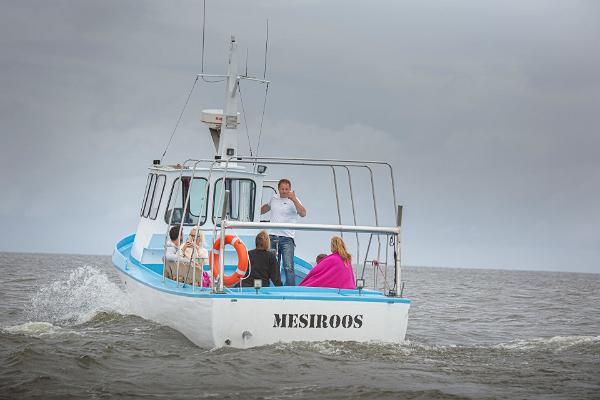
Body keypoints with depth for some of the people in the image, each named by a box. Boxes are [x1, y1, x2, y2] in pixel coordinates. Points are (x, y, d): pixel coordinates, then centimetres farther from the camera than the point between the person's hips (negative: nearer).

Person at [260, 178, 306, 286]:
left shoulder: (294, 200, -2)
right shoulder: (274, 198, 12)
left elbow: (303, 214, -18)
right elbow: (267, 207, 35)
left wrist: (294, 199, -24)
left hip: (287, 238, -5)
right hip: (273, 237, 5)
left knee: (288, 267, -13)